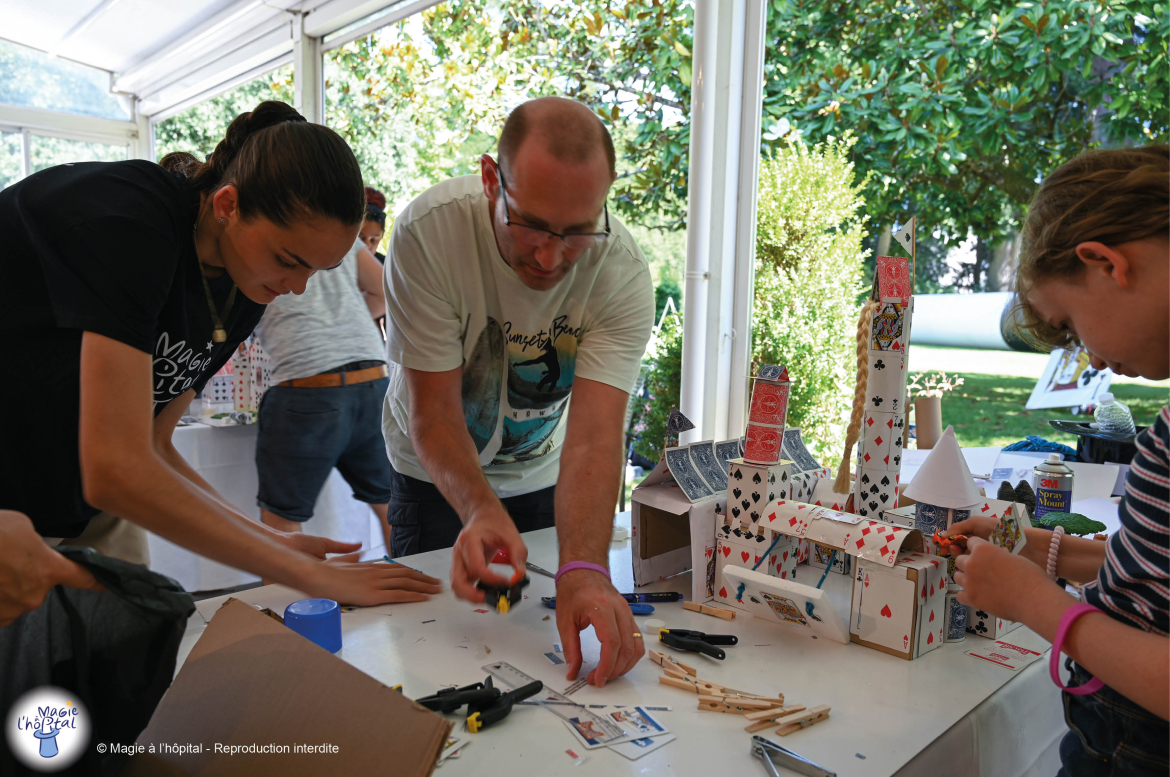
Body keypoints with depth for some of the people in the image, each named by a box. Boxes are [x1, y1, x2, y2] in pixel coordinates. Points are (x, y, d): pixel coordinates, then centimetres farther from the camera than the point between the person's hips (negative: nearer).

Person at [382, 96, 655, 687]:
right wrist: (480, 509, -47)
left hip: (543, 476, 1)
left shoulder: (622, 273, -28)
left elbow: (594, 436, -35)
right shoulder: (428, 231, -30)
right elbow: (434, 411, -28)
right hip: (435, 476, -1)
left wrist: (584, 568, -51)